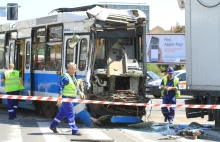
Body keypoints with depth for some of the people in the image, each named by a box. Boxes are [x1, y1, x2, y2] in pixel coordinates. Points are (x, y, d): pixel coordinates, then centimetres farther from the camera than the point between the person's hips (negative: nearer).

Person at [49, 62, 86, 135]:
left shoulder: (72, 76, 13)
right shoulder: (65, 77, -16)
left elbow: (75, 87, 23)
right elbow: (61, 88, -19)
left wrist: (80, 93, 10)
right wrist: (60, 98, -23)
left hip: (70, 98, 10)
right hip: (66, 98, -10)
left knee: (62, 113, 17)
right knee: (71, 114, -7)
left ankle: (53, 126, 29)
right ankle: (74, 130, -4)